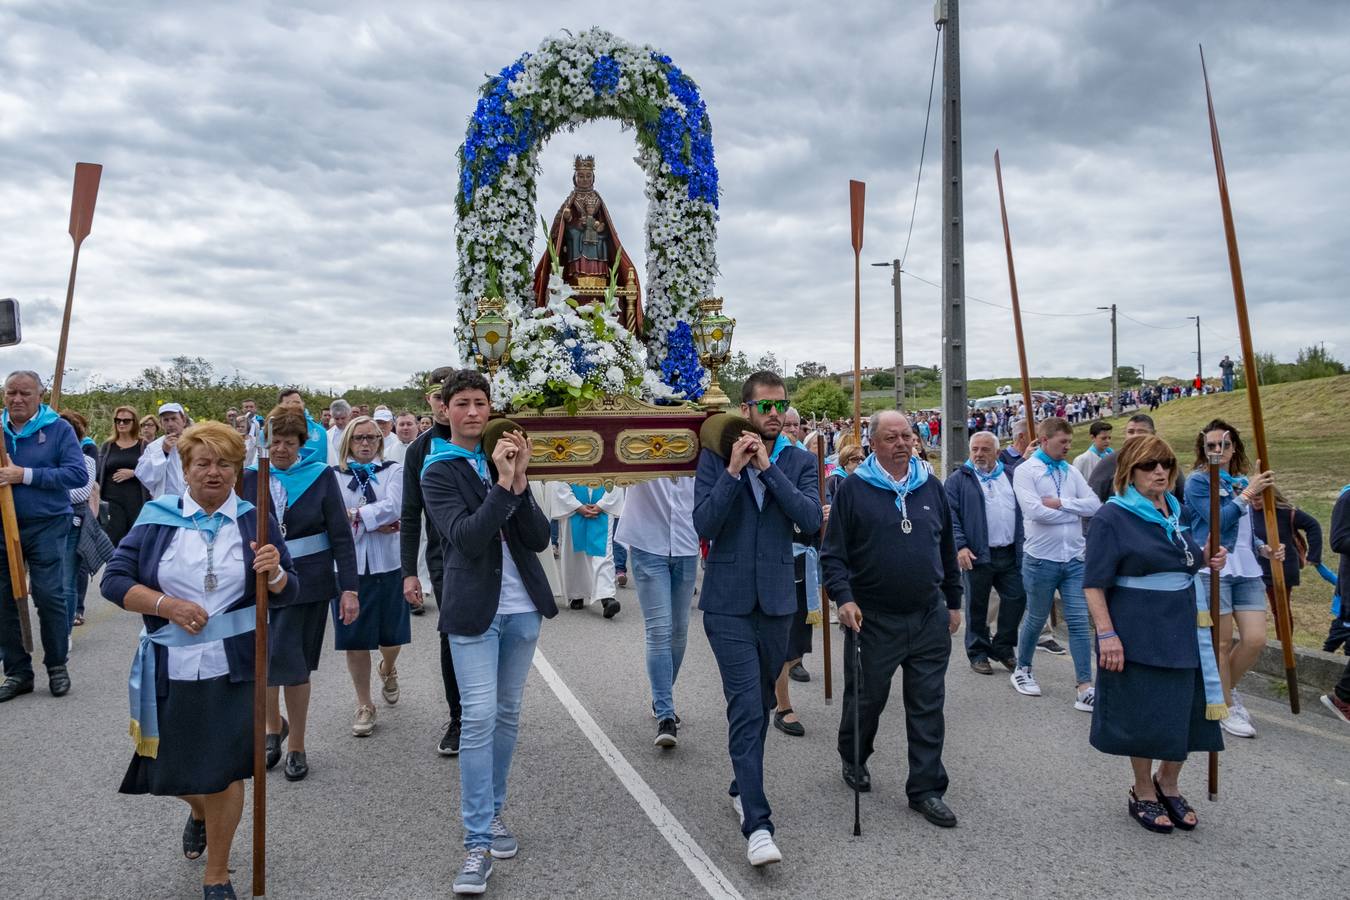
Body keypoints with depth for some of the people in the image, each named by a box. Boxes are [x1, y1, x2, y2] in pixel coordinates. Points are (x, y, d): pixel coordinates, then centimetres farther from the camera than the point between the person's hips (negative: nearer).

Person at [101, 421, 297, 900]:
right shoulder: (156, 518, 1)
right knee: (174, 770, 15)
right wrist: (166, 605, -17)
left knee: (223, 770, 4)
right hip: (171, 668, 1)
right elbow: (114, 580, -3)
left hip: (232, 667, -1)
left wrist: (274, 571, -22)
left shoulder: (254, 520, 1)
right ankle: (199, 811, 52)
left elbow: (286, 592, 0)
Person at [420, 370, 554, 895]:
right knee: (479, 717, -8)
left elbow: (539, 538, -3)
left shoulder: (505, 456, 5)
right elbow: (467, 537, -19)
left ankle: (493, 812, 29)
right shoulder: (438, 473, -4)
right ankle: (478, 843, 0)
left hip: (522, 606, 4)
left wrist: (519, 481, -16)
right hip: (474, 610, -4)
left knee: (507, 713, 12)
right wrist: (502, 483, -26)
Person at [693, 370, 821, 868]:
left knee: (759, 704, 17)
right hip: (728, 602, -3)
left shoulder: (799, 462, 4)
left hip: (776, 601, 3)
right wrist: (734, 470, -19)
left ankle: (742, 786, 37)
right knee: (746, 707, -9)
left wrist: (767, 467, -17)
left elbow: (811, 520, -12)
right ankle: (757, 824, -6)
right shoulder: (715, 457, -2)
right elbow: (703, 524, -12)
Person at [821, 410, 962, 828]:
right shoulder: (854, 489, -5)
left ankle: (926, 789, 17)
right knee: (866, 698, 12)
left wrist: (954, 602, 17)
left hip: (929, 618, 3)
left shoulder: (931, 487, 8)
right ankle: (854, 760, 38)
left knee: (928, 707, 6)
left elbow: (947, 549, 16)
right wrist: (844, 598, -17)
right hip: (873, 619, -3)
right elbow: (833, 554, -5)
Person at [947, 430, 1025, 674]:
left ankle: (1003, 648, 23)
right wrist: (960, 546, -18)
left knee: (1016, 599, 6)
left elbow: (1023, 511, 18)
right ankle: (978, 652, 18)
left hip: (1010, 554, 4)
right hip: (976, 554, -4)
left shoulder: (1010, 477, 14)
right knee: (977, 606, 4)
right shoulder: (958, 479, 0)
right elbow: (950, 516, -7)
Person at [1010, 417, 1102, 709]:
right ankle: (1022, 670, 33)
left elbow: (1095, 505, -1)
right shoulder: (1025, 471, -8)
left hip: (1074, 559, 4)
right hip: (1041, 559, -4)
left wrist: (1060, 503, -15)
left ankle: (1085, 689, 4)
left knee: (1079, 622, 1)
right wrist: (1076, 512, -8)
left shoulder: (1071, 471, 8)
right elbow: (1034, 511, -21)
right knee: (1036, 619, 11)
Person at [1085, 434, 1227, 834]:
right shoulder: (1112, 517, -12)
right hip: (1138, 634, -6)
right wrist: (1106, 634, -22)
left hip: (1183, 630, 7)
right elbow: (1094, 583, -15)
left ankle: (1167, 784, 35)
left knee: (1185, 710, 12)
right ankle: (1143, 793, 25)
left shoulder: (1177, 511, 9)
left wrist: (1207, 561, 2)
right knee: (1144, 714, 4)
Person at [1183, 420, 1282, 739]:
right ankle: (1227, 707, 14)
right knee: (1223, 641, 1)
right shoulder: (1198, 481, -4)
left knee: (1255, 640, 0)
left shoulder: (1243, 482, 15)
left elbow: (1245, 530, 22)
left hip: (1246, 570, 6)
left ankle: (1227, 689, 25)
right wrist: (1249, 493, -14)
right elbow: (1218, 521, -16)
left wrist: (1265, 548, 5)